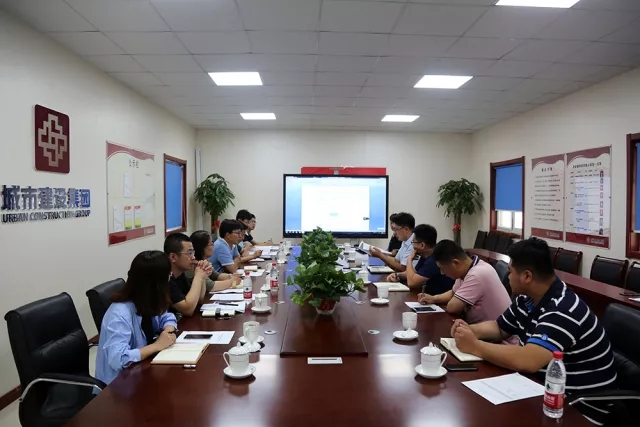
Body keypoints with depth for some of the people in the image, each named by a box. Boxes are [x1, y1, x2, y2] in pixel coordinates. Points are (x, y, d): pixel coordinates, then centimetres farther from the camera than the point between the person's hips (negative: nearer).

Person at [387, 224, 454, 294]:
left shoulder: (434, 260, -25)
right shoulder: (425, 256, 4)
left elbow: (411, 283, -25)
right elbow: (414, 273, 17)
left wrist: (409, 259, -13)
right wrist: (397, 275, -2)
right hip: (430, 295, 8)